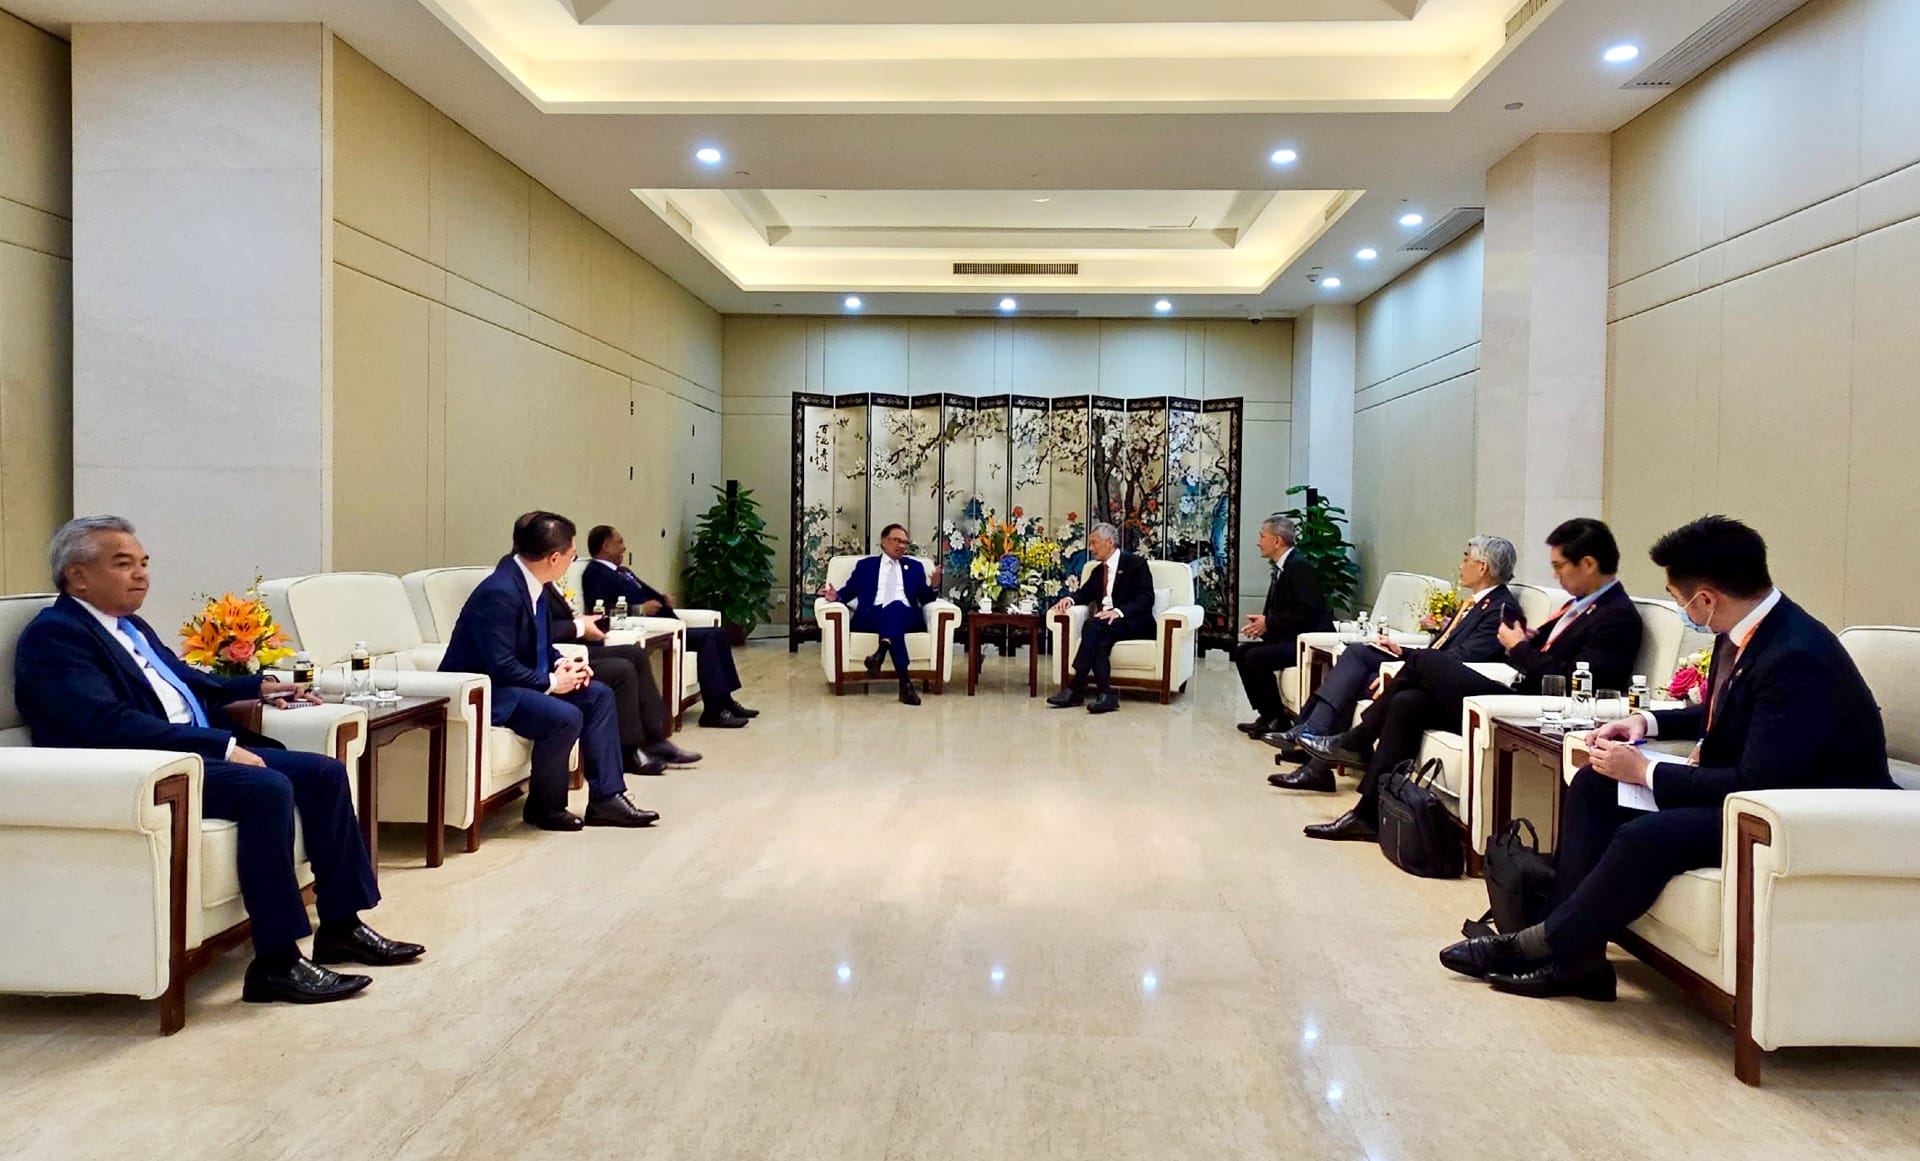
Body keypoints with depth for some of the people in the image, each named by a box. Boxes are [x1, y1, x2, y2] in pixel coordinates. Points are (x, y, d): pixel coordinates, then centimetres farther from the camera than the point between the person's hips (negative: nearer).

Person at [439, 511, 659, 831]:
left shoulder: (528, 580, 2)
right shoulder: (499, 592, -26)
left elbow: (540, 644, 16)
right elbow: (501, 667, -27)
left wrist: (560, 663, -3)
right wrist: (552, 682, -18)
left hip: (520, 679, 10)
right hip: (484, 690, -10)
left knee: (599, 695, 2)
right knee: (565, 717, -28)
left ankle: (606, 798, 2)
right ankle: (545, 806, -5)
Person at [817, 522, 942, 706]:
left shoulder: (915, 566, 26)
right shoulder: (866, 564, 25)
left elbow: (925, 599, 19)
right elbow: (850, 591, 17)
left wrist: (933, 586, -2)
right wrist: (837, 596, -6)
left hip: (906, 617, 1)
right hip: (871, 617, -1)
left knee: (895, 606, -38)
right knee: (891, 612, -39)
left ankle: (880, 653, -64)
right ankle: (905, 682, -52)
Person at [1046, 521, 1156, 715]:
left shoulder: (1135, 563, 0)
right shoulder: (1098, 571, 24)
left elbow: (1146, 598, -11)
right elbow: (1085, 593, 17)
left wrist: (1118, 612, -27)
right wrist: (1070, 599, -8)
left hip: (1134, 624, -5)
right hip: (1104, 626, 6)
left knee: (1092, 625, -33)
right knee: (1100, 641, -32)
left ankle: (1075, 690, -37)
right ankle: (1105, 695, -37)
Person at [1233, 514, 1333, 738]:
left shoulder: (1300, 566, -16)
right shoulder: (1282, 567, 13)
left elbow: (1308, 612, -23)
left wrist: (1269, 623, -19)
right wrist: (1261, 622, -3)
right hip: (1288, 637, 10)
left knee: (1256, 657, -23)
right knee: (1241, 652, 0)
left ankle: (1277, 719, -8)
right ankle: (1265, 714, 5)